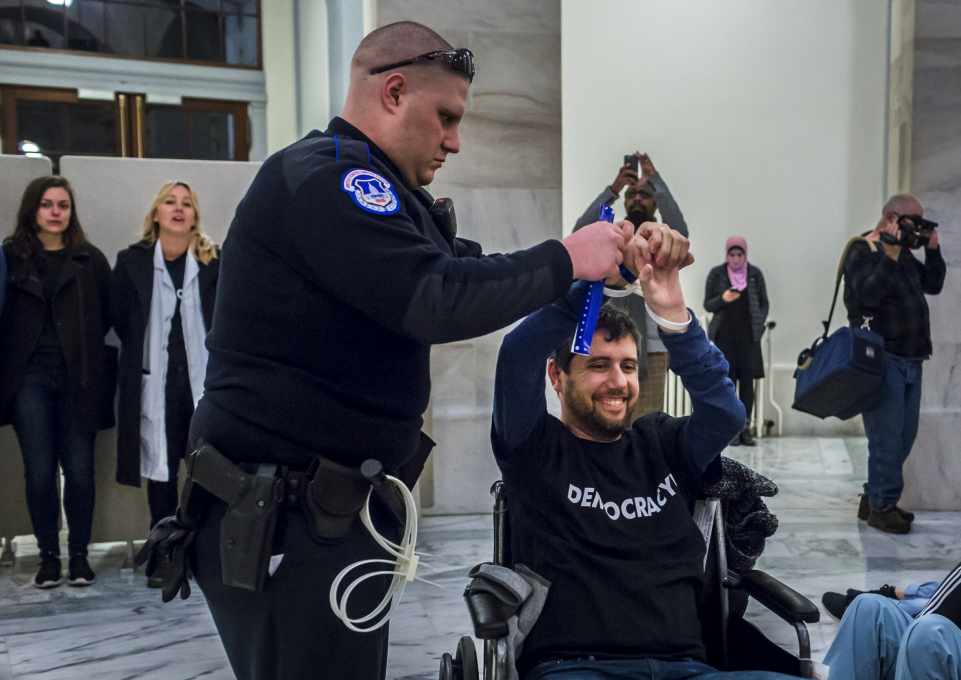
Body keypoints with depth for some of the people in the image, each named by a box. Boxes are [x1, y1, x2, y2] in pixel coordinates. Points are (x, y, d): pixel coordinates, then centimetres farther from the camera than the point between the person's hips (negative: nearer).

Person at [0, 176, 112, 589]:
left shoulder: (90, 260, 8)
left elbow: (108, 314, 9)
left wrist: (83, 346, 3)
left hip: (77, 380, 0)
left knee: (79, 469, 1)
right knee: (39, 472, 2)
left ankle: (79, 555, 14)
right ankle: (49, 556, 15)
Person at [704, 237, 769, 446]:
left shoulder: (755, 274, 7)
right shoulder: (716, 274, 4)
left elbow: (764, 303, 13)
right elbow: (707, 305, 5)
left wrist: (758, 325, -1)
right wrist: (723, 299, -15)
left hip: (748, 336, 1)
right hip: (725, 335, -1)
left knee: (747, 381, 1)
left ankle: (746, 428, 6)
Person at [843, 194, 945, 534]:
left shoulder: (904, 253, 19)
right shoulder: (862, 251, -8)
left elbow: (933, 285, 19)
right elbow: (868, 294, -21)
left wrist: (932, 248, 9)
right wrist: (890, 256, -27)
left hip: (911, 360, 9)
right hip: (882, 358, -9)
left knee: (904, 435, 13)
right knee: (887, 436, -7)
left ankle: (873, 499, 23)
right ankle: (882, 507, 4)